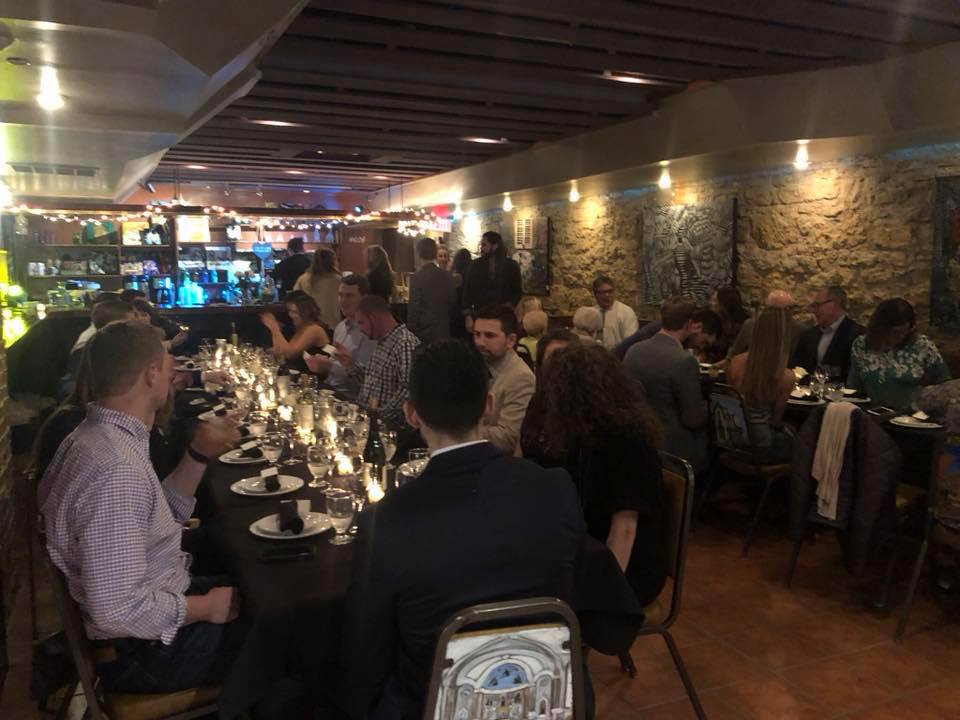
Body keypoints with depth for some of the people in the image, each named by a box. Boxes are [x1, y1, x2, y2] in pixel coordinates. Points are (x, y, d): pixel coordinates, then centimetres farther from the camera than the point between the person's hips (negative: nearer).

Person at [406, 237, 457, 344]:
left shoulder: (417, 277, -13)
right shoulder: (447, 276, 2)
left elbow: (413, 310, -12)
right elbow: (454, 304, 9)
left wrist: (411, 334, -5)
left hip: (424, 334, -5)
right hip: (444, 333, 5)